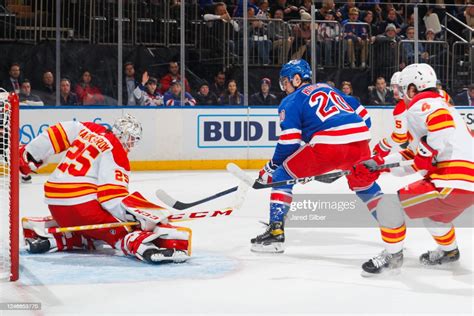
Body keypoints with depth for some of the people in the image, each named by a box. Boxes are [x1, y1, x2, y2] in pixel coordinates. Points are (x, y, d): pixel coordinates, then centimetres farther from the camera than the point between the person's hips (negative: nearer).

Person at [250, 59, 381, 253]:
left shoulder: (292, 101, 11)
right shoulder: (329, 89, 30)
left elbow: (289, 142, 1)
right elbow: (362, 114, 28)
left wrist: (271, 168, 12)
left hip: (328, 145, -6)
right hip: (360, 139, 6)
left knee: (282, 176, 9)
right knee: (364, 184, 32)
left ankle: (276, 232, 0)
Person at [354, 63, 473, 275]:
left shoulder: (420, 105, -2)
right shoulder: (440, 105, 29)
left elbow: (444, 124, -26)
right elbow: (414, 158, 27)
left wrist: (426, 152, -17)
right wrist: (378, 164, 21)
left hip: (454, 182, -11)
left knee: (390, 204, -4)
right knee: (431, 210, 38)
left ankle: (392, 256, 10)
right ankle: (449, 250, 53)